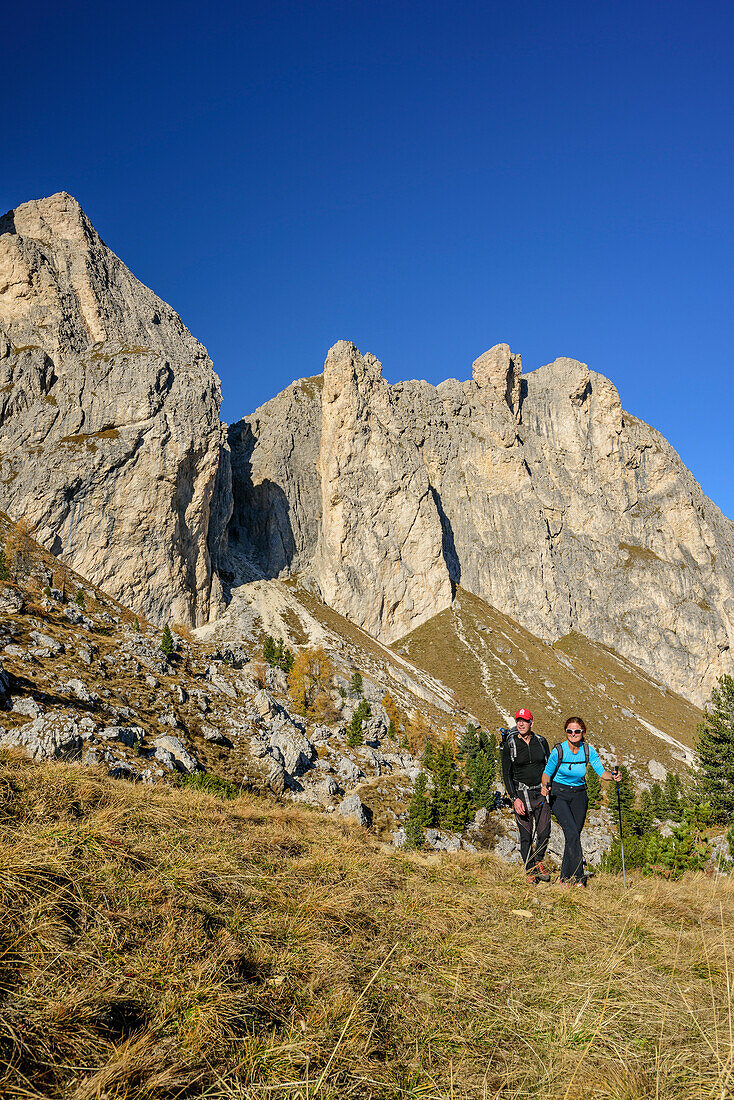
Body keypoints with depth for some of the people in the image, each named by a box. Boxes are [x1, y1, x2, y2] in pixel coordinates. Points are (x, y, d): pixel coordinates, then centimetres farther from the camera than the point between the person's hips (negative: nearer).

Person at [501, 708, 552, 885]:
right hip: (521, 793, -2)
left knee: (544, 832, -5)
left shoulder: (541, 742, 4)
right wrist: (515, 799, -12)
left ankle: (538, 861, 23)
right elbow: (506, 774, -3)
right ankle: (530, 872, 12)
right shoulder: (509, 745, -3)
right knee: (526, 834, -2)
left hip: (542, 792, 2)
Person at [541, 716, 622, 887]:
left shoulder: (588, 750, -7)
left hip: (579, 795, 3)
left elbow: (601, 771, -7)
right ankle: (578, 878, -15)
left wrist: (613, 776, -28)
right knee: (572, 833, -19)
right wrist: (545, 786, -23)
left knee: (574, 836, 4)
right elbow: (547, 773, -4)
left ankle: (565, 878, 18)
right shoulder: (558, 751, -15)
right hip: (559, 795, -3)